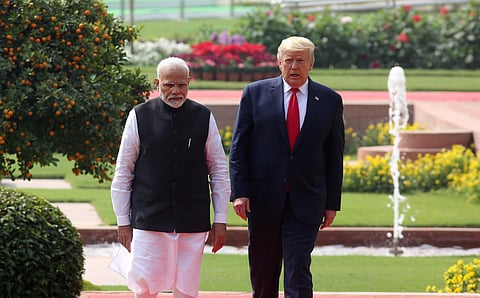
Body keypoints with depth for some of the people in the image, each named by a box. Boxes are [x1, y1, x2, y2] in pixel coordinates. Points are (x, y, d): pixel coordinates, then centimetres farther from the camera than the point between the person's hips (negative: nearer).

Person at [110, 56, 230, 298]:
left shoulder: (204, 118, 5)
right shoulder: (139, 117, 0)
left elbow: (219, 171, 9)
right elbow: (123, 172, 5)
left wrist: (220, 220, 6)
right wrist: (123, 221, 3)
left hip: (193, 223, 1)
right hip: (149, 221, -1)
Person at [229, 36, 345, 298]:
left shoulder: (330, 100, 4)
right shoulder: (255, 93, 2)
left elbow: (335, 155, 7)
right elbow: (239, 146, 1)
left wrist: (332, 203, 5)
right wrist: (239, 192, -7)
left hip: (305, 202, -1)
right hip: (263, 198, 1)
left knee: (298, 271, -10)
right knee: (263, 272, 10)